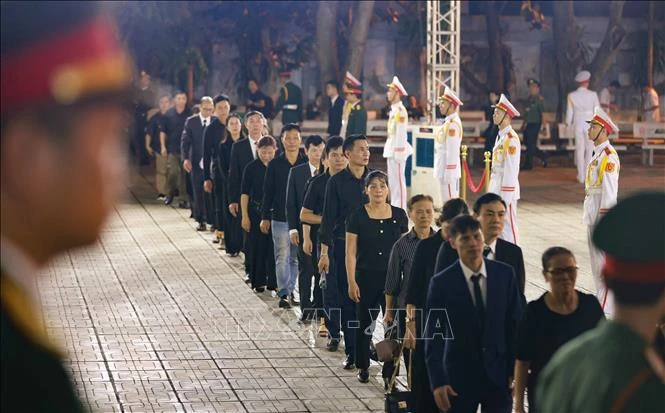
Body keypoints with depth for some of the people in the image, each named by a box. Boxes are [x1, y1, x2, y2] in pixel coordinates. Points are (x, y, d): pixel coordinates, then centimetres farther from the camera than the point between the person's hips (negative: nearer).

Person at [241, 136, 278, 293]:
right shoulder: (251, 168, -4)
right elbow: (245, 193, -1)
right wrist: (245, 216, -4)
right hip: (256, 212, -1)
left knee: (274, 246, -1)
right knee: (257, 246, 5)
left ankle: (273, 281, 9)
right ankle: (258, 282, 16)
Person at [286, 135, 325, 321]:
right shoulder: (296, 172, 3)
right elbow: (290, 203, 3)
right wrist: (293, 228, -4)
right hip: (304, 228, 0)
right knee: (305, 269, 4)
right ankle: (306, 309, 11)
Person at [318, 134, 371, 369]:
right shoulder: (337, 182, -3)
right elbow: (328, 218, -3)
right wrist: (324, 252, -7)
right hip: (343, 246, -2)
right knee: (347, 299, 0)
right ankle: (351, 351, 5)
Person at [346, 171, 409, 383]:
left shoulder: (399, 215, 4)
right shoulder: (357, 216, -2)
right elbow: (350, 252, -2)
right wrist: (352, 282, -7)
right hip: (366, 277, -1)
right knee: (365, 323, 7)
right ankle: (363, 367, 22)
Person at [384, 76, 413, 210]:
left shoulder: (400, 111, -15)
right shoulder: (394, 110, 15)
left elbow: (401, 133, -18)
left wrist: (398, 153, -19)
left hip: (398, 150, -10)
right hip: (391, 150, 10)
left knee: (399, 180, -6)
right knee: (392, 181, 13)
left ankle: (401, 209, -3)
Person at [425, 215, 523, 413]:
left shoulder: (505, 274, -2)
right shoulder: (442, 283, -9)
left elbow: (515, 324, 4)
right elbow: (433, 337, -7)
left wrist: (515, 369, 1)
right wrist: (437, 382, -13)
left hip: (498, 374, 2)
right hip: (459, 376, -2)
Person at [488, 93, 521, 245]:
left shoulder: (511, 139, -16)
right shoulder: (500, 136, 13)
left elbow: (511, 169, -18)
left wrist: (505, 195, -19)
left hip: (506, 189, -9)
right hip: (496, 187, 9)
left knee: (508, 226, -3)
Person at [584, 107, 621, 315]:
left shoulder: (608, 156, -16)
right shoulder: (597, 153, 14)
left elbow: (610, 189, -19)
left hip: (602, 211, -10)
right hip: (592, 211, 10)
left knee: (604, 258, -6)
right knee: (595, 258, 15)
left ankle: (607, 306, -2)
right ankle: (601, 299, 23)